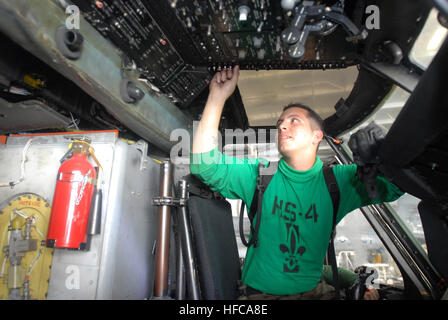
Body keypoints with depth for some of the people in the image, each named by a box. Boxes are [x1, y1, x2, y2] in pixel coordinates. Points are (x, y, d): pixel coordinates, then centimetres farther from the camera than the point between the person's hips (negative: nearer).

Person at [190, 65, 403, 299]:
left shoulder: (339, 179, 0)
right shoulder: (258, 172, -5)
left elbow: (396, 187, 0)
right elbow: (205, 164, -15)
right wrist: (217, 98, -19)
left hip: (314, 291, 0)